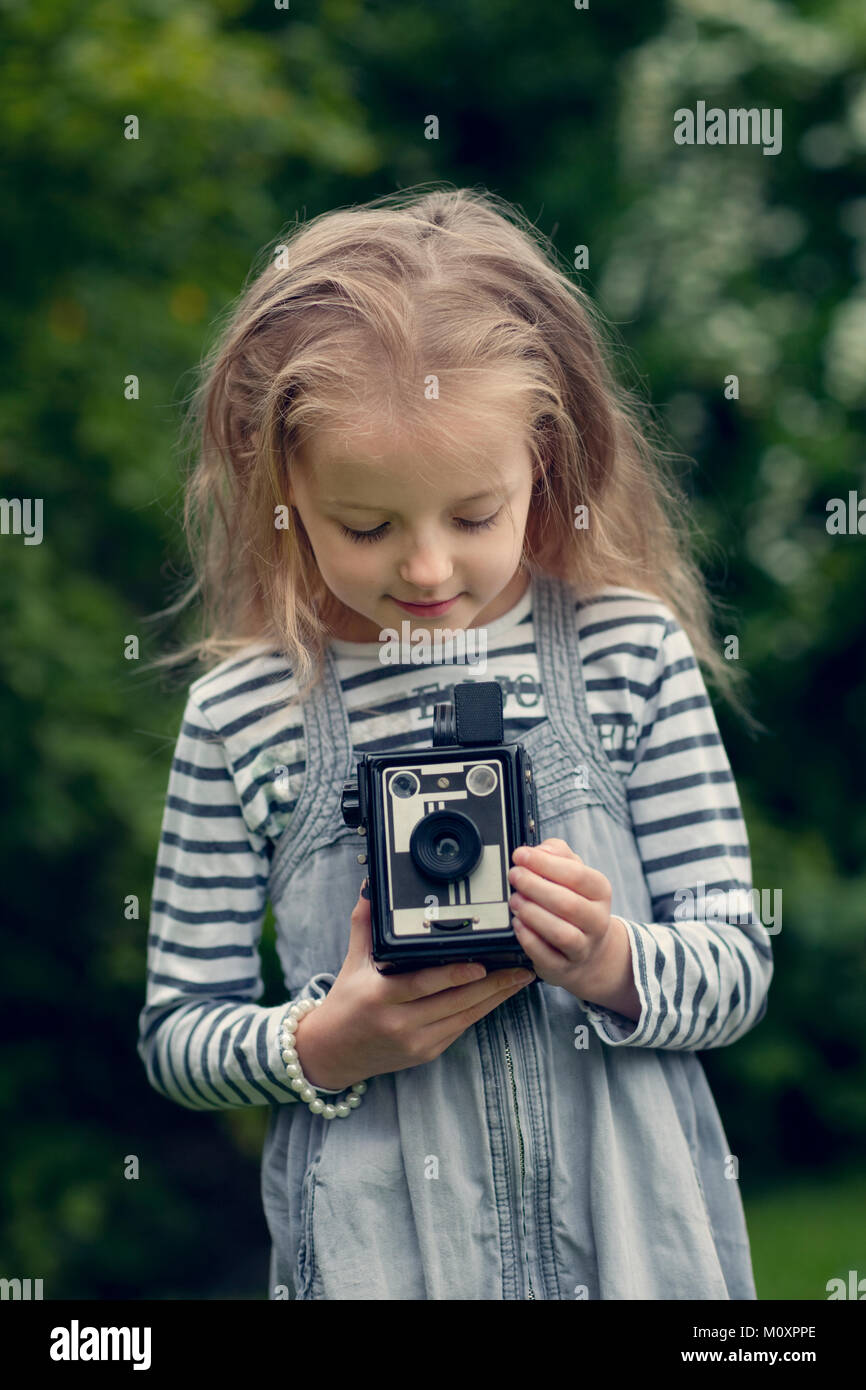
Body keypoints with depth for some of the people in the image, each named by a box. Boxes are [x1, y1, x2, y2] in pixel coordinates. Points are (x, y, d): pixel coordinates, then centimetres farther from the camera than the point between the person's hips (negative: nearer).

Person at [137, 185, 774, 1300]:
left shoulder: (631, 651, -3)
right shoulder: (241, 714, -5)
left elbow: (739, 966, -1)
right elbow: (175, 1034, 1)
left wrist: (614, 964, -19)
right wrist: (322, 1047, -16)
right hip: (377, 1247, -1)